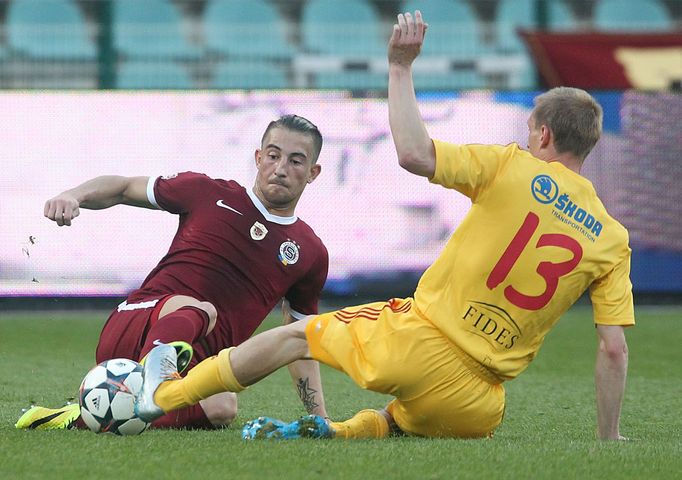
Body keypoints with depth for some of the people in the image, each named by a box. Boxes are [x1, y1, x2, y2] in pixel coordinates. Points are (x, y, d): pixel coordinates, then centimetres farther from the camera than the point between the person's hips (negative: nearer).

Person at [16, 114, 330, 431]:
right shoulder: (210, 193, 10)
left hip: (195, 362, 2)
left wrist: (320, 418, 18)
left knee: (222, 408, -36)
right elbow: (124, 188, 20)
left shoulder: (311, 254, 15)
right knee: (199, 311, -37)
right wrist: (74, 196, -1)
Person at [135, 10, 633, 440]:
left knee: (299, 333, 23)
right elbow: (614, 349, 0)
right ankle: (342, 431, 7)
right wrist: (610, 438, 9)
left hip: (415, 341, -3)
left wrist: (401, 67, -8)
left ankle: (164, 395, 35)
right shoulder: (613, 241, 2)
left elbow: (414, 154, -19)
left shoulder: (513, 169, -8)